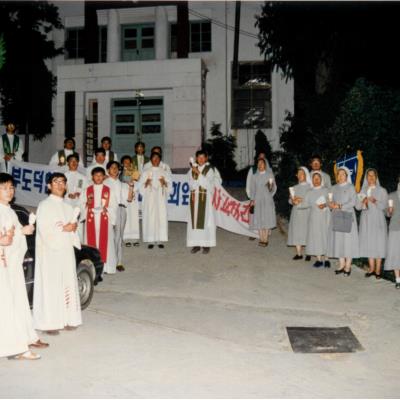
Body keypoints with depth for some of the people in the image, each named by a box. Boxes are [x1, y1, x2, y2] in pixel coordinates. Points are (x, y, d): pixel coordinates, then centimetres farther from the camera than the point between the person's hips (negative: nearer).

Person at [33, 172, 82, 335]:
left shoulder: (67, 207, 15)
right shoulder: (44, 205, -4)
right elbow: (43, 229, -12)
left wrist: (73, 226, -4)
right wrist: (63, 228, -16)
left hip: (66, 250, 6)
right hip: (49, 251, -6)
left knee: (68, 284, 6)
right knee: (50, 285, -6)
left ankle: (67, 319, 14)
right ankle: (50, 323, -3)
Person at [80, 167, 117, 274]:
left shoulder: (108, 191, 5)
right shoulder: (87, 190, 8)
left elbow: (114, 206, 2)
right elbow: (82, 204, 8)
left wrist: (106, 209, -15)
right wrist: (87, 204, -12)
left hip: (104, 220, -1)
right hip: (91, 220, 1)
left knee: (105, 242, 0)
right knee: (91, 242, 2)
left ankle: (106, 266, 6)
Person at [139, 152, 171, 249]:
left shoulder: (163, 172, 11)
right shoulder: (146, 172, 7)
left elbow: (169, 185, 8)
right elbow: (141, 186, 4)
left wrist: (164, 183, -13)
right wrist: (146, 183, -17)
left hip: (161, 198, 1)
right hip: (149, 198, -1)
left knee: (161, 218, -4)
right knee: (150, 218, -6)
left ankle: (160, 240, 2)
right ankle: (150, 240, 0)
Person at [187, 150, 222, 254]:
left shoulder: (210, 169, 0)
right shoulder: (192, 169, 10)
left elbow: (207, 182, -11)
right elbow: (191, 183, 6)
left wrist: (198, 173, -18)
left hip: (205, 197, -3)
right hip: (194, 197, 3)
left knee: (205, 220, -6)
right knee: (194, 220, 0)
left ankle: (206, 244, -2)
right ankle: (196, 244, 4)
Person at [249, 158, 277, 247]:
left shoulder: (269, 175, 5)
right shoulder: (255, 176, 11)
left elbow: (274, 188, 4)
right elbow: (252, 189, 11)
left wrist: (271, 186, -19)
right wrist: (252, 199, 1)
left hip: (267, 200, -2)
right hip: (258, 200, 2)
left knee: (267, 219, -8)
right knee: (259, 219, -1)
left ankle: (265, 239, -3)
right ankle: (262, 239, 6)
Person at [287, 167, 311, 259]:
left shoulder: (309, 187, 0)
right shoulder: (295, 187, 16)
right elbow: (290, 200, 14)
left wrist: (302, 200, -16)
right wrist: (293, 201, -7)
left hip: (306, 211, -5)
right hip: (296, 211, 5)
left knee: (305, 230, -10)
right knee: (296, 231, 0)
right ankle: (298, 253, 3)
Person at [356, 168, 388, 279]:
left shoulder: (382, 190, 3)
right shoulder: (363, 191, 12)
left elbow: (384, 206, -7)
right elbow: (357, 206, 6)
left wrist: (375, 202, -26)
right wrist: (363, 202, -15)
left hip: (378, 221, -3)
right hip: (366, 220, 3)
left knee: (378, 244, -5)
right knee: (368, 244, 2)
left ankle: (378, 270, -1)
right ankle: (371, 268, 10)